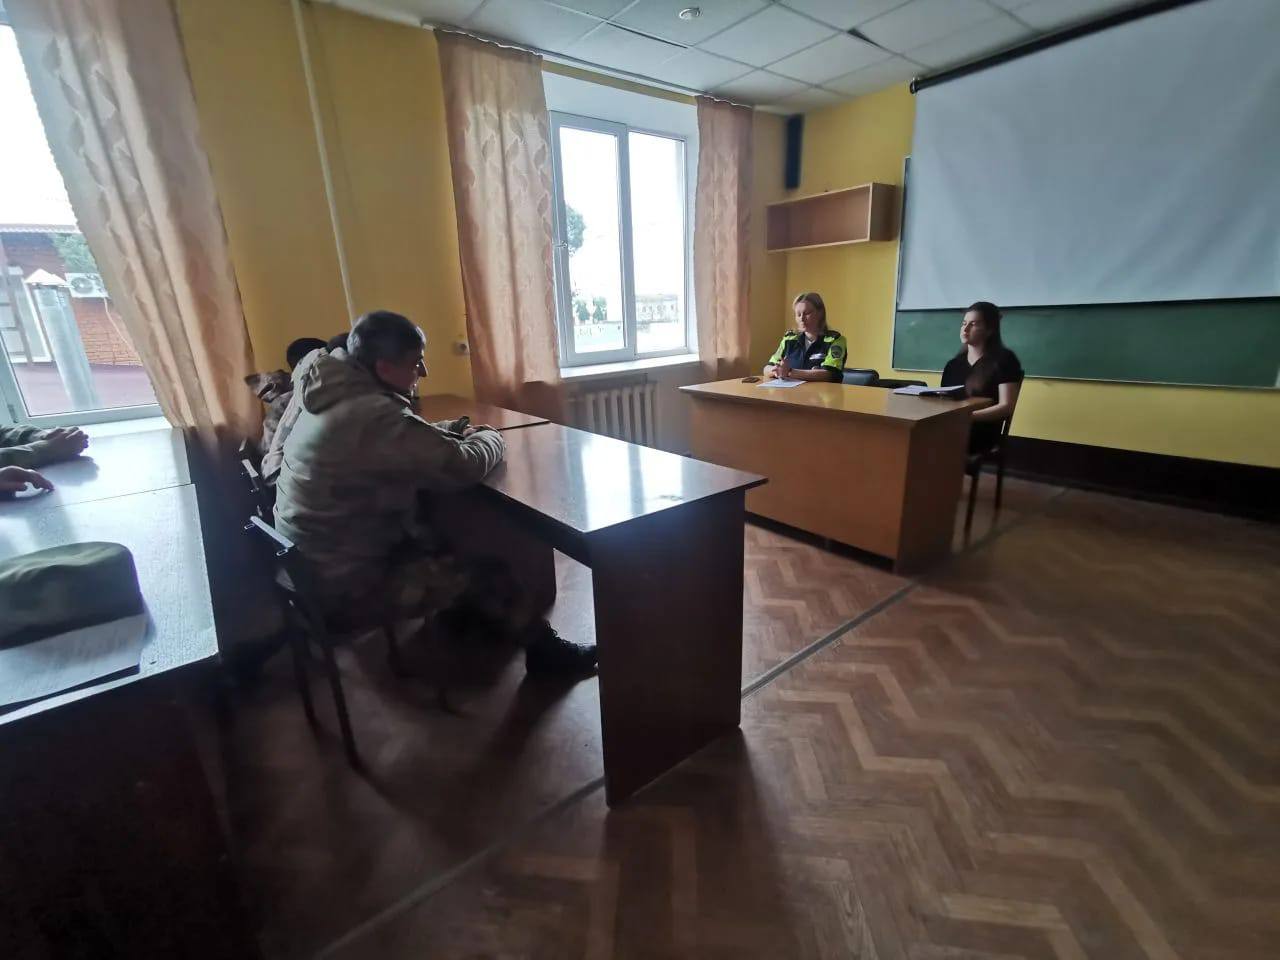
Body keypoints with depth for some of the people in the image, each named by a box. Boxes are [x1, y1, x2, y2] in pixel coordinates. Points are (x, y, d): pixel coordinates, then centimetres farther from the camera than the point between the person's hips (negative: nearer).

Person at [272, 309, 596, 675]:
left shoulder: (337, 396, 3)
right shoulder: (373, 415, -29)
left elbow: (411, 441, 17)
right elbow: (461, 468, -29)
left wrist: (455, 431, 0)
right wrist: (490, 438, -7)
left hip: (312, 566, 9)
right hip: (345, 584, -9)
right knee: (484, 575, 0)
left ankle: (458, 606, 35)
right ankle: (545, 648, 17)